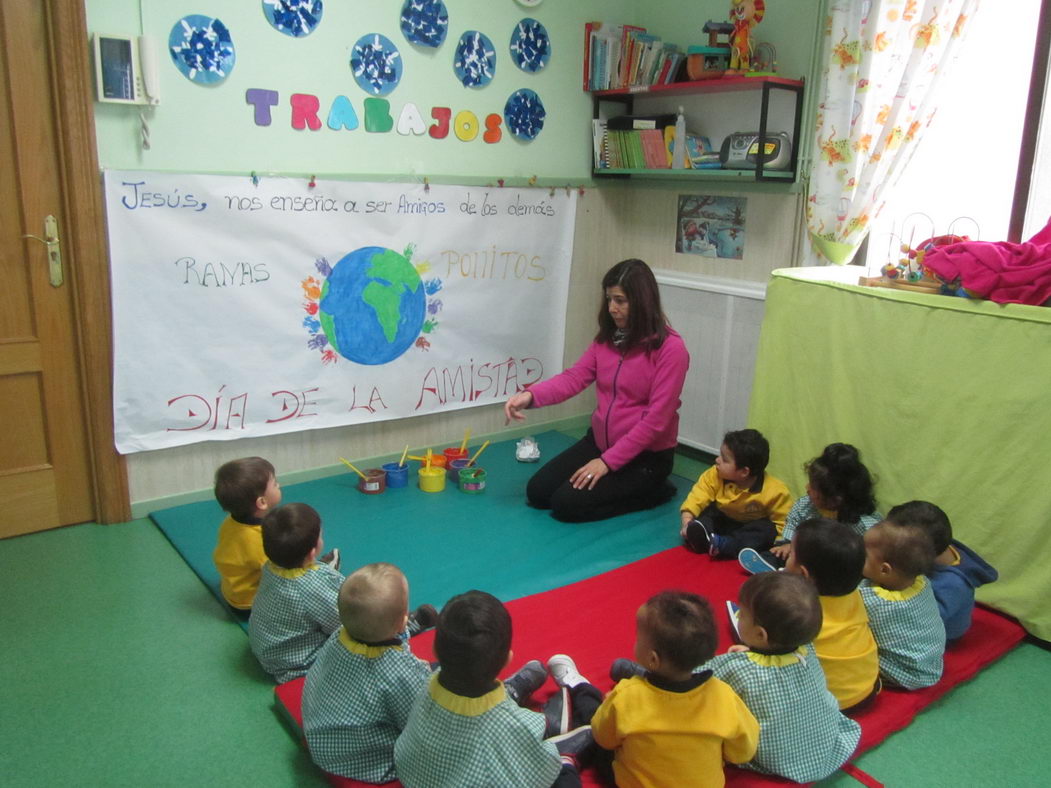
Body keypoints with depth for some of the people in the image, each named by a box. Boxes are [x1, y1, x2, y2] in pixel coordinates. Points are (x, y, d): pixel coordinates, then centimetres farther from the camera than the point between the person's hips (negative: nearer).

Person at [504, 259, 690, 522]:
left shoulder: (670, 348, -20)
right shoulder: (607, 337, 2)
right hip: (599, 441, 7)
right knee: (538, 492, 4)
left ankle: (654, 492, 3)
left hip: (646, 455, -7)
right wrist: (530, 395, -26)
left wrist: (608, 461, -21)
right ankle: (616, 484, 19)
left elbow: (656, 419, -21)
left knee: (568, 504, -15)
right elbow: (574, 377, -7)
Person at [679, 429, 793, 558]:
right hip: (720, 520, 3)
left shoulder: (774, 491, -26)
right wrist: (687, 520, -37)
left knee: (768, 530, -31)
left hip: (749, 528, -3)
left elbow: (783, 523, -18)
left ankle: (723, 545, -43)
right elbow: (696, 500, -22)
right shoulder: (714, 475, -19)